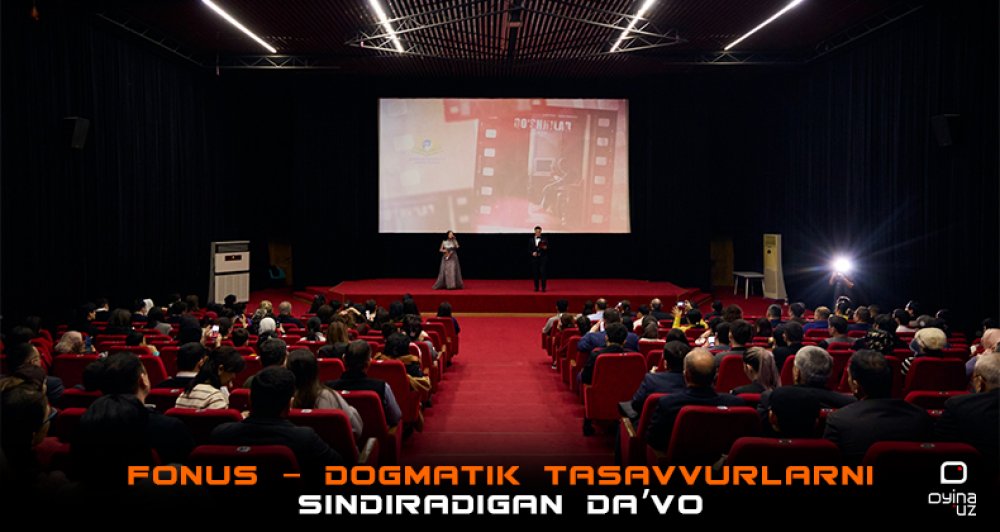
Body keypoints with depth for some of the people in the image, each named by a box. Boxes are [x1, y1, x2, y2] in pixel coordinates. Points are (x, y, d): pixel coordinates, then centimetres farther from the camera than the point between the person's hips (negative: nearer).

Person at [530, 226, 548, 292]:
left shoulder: (544, 239, 5)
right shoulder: (532, 240, 9)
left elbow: (547, 248, 4)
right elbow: (530, 249, 8)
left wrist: (545, 248, -18)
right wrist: (532, 253, -11)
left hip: (543, 258, -2)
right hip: (535, 258, 2)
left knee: (543, 273, -8)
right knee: (535, 274, 2)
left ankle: (543, 288, -4)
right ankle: (536, 287, 9)